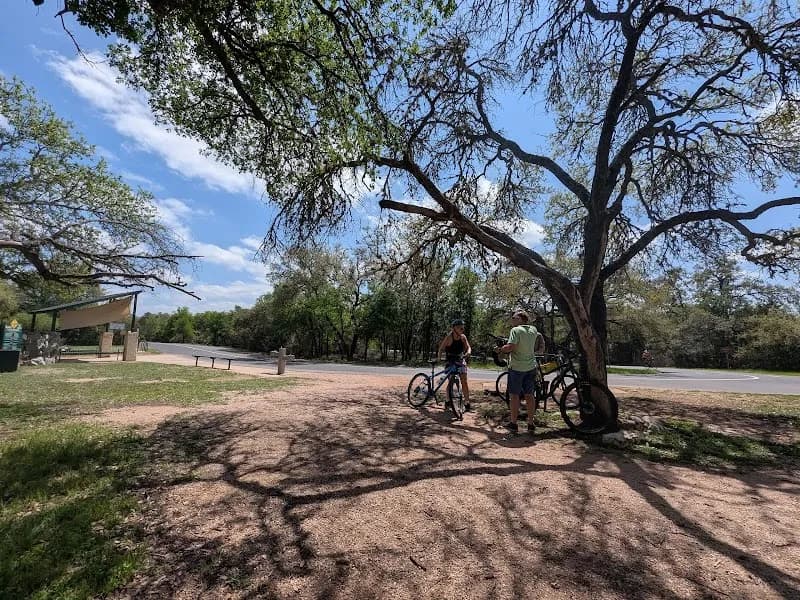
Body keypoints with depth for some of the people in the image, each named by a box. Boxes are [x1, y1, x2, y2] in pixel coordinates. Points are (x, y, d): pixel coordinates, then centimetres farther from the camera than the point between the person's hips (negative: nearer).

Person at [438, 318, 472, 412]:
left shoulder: (463, 337, -5)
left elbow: (468, 347, -8)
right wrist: (439, 358, -28)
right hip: (450, 360, -3)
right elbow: (441, 348, -14)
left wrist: (468, 352, -30)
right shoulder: (449, 337, -17)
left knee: (464, 381, -6)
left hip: (460, 360, 3)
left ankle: (467, 402, 0)